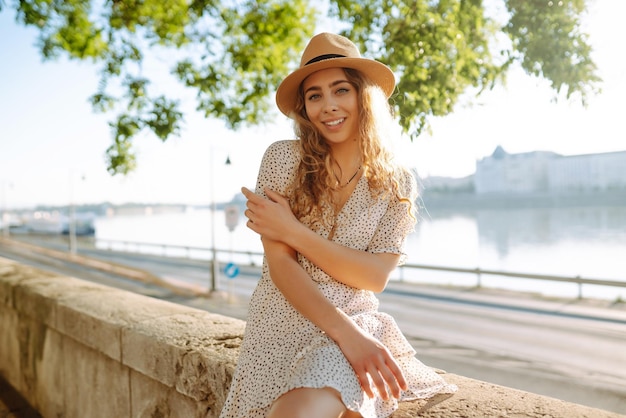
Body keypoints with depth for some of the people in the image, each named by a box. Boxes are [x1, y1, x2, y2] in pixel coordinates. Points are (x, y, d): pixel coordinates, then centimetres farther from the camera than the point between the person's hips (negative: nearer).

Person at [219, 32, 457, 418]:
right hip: (281, 325, 1)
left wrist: (293, 232, -14)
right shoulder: (283, 158, -4)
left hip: (355, 324, 0)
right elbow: (280, 264, -8)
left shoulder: (397, 185, 2)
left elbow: (376, 277, -6)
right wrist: (346, 332, -19)